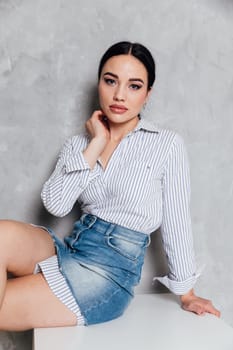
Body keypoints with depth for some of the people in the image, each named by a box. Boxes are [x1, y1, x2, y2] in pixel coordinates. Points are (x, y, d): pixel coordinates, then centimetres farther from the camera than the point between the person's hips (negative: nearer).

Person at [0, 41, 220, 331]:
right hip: (68, 250, 4)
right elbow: (55, 205, -7)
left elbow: (176, 224, 1)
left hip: (113, 269, -4)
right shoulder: (78, 144, 8)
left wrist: (186, 294, 6)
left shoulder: (166, 144, -3)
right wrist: (96, 145, -8)